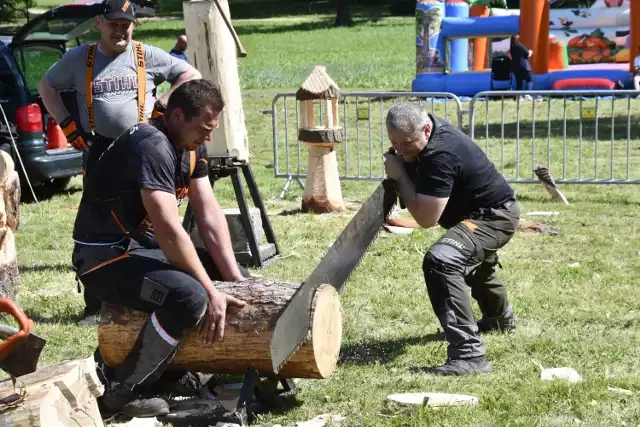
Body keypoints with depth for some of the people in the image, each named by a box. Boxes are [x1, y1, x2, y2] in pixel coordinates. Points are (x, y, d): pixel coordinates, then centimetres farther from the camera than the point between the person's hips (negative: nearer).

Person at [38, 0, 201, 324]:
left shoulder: (147, 56, 2)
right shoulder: (78, 59, 6)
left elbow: (191, 75, 10)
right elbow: (47, 86, 19)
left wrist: (162, 105, -1)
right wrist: (67, 124, 7)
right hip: (99, 152, 1)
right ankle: (95, 306, 10)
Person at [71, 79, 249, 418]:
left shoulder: (190, 145, 5)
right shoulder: (152, 146, -25)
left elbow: (210, 215, 2)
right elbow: (170, 231, -29)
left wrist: (235, 279, -5)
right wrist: (211, 292, -24)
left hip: (141, 246, 10)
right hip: (103, 259, -10)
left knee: (241, 280, 9)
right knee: (190, 297, -33)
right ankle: (124, 392, -17)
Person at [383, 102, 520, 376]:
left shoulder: (440, 156, -34)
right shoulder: (422, 129, -6)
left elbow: (426, 218, -33)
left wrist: (399, 175, -25)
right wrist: (400, 173, -2)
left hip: (494, 217, -11)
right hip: (478, 209, 11)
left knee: (440, 261, -34)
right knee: (473, 260, 39)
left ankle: (469, 354, -38)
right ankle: (500, 318, 71)